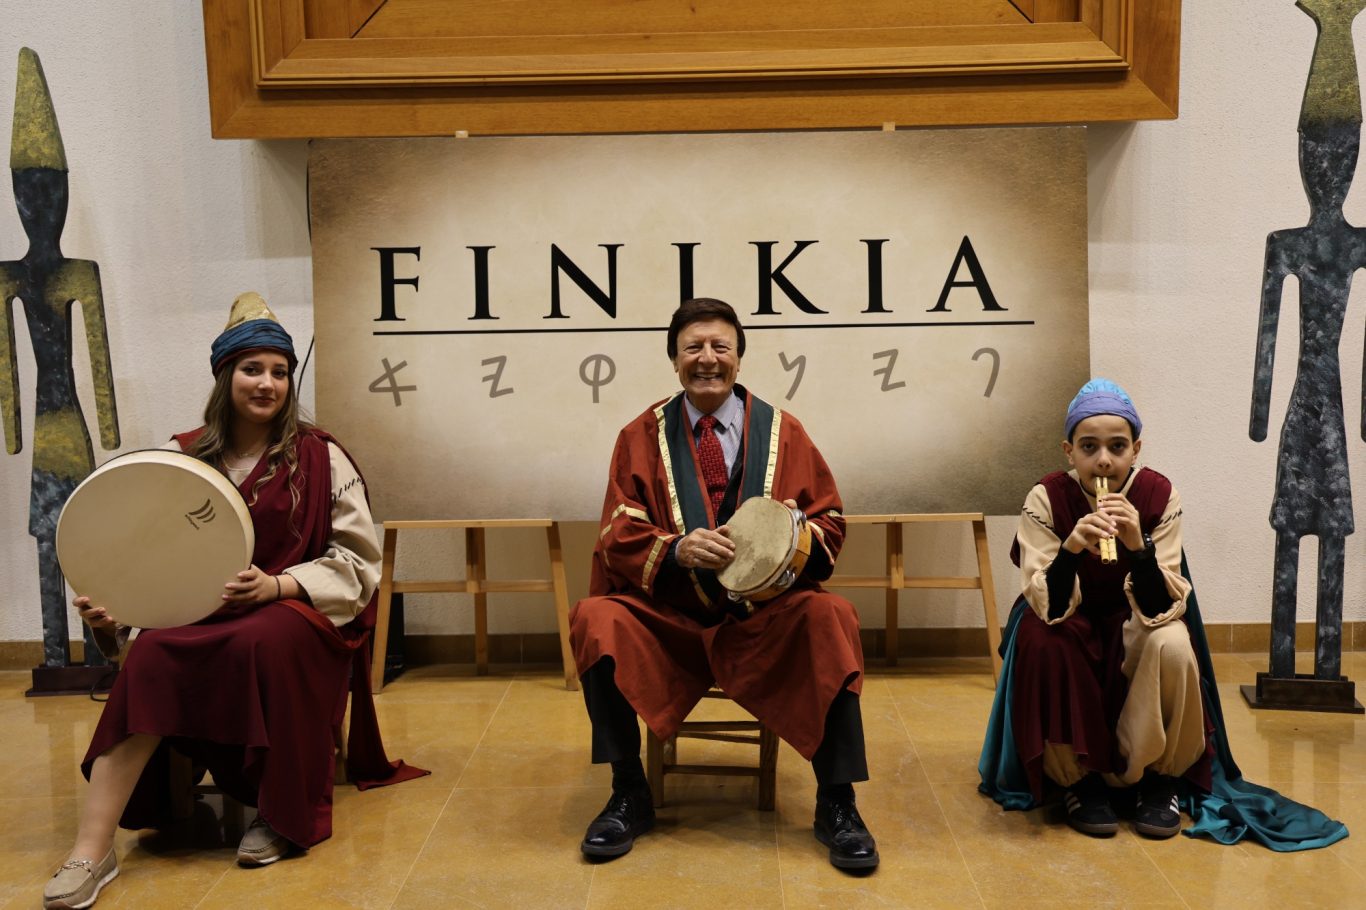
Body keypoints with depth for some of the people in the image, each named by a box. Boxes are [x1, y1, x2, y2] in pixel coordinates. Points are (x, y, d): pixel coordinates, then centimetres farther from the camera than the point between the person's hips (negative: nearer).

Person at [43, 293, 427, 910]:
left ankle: (284, 815, -16)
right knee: (153, 655, -30)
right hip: (203, 612, 2)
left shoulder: (320, 458, 2)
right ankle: (91, 852, -28)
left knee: (266, 641, -37)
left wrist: (277, 585, -19)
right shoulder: (185, 458, 10)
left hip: (299, 610, -2)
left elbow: (356, 559, -2)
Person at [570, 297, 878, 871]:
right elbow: (618, 537, 1)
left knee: (829, 618, -29)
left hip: (764, 617, 0)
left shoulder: (781, 431, 9)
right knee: (596, 619, -27)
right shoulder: (642, 436, 7)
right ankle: (629, 796, -12)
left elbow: (830, 523, 8)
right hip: (667, 617, 0)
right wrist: (676, 550, -20)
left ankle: (836, 803, -16)